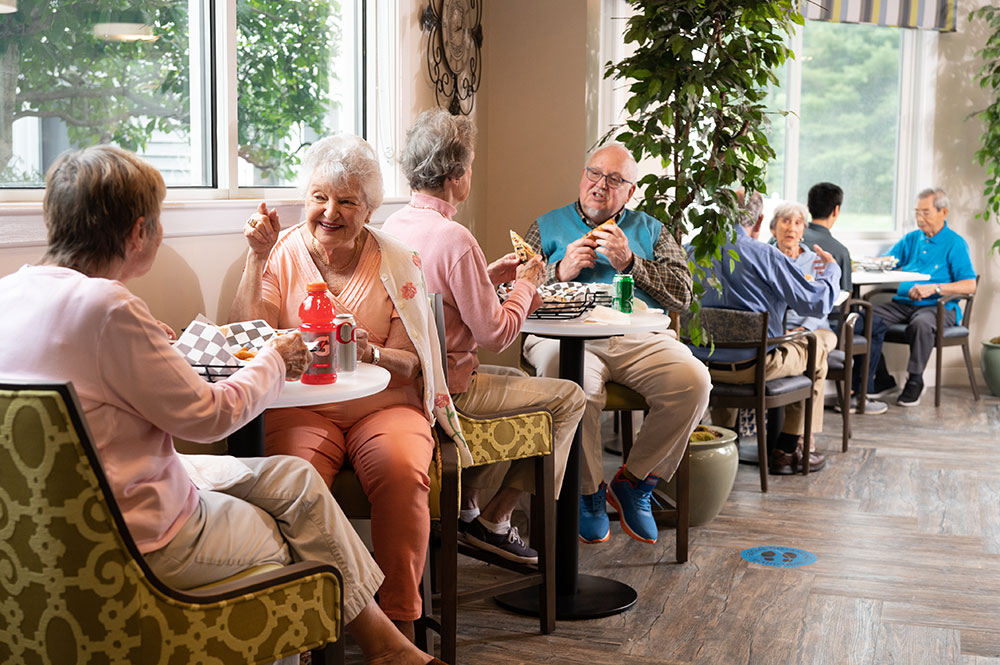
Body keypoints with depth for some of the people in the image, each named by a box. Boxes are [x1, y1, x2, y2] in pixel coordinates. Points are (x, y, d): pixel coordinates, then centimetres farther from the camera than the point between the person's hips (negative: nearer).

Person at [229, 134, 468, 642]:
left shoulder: (396, 262, 8)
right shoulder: (284, 253, 8)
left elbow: (411, 365, 3)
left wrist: (372, 354, -19)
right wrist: (256, 259, -10)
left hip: (384, 405, 1)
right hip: (303, 407, 0)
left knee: (402, 472, -32)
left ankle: (400, 620, -19)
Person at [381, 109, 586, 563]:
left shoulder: (393, 225, 4)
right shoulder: (455, 239, -24)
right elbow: (496, 335, -19)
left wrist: (491, 275, 15)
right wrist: (524, 285, -3)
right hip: (448, 391, -9)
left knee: (516, 381, 33)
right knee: (569, 396, 6)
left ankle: (465, 506, 31)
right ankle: (495, 520, 10)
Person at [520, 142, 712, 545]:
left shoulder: (648, 230, 23)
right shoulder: (547, 227, 20)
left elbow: (682, 295, 9)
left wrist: (630, 263, -3)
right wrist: (560, 272, -6)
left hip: (638, 340, 2)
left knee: (694, 381, -26)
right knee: (578, 389, -37)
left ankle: (634, 481, -7)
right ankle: (588, 491, -11)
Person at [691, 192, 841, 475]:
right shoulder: (764, 254, -14)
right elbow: (818, 303, -10)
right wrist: (831, 269, 11)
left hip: (701, 363, 5)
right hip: (754, 367, -5)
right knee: (819, 342, 19)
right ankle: (788, 450, 21)